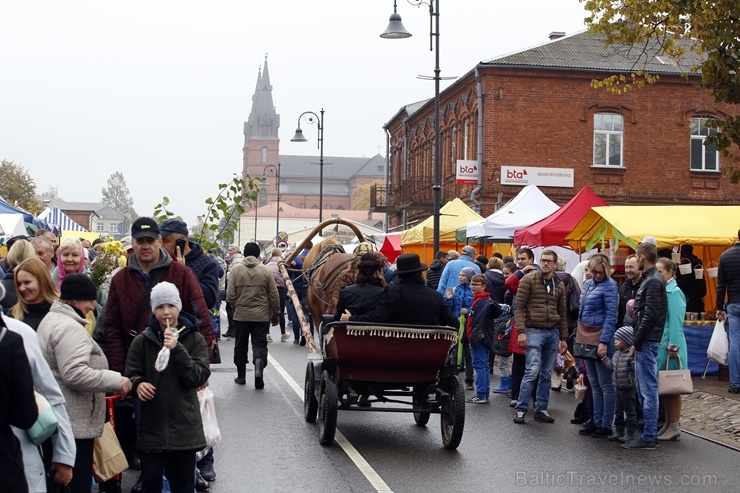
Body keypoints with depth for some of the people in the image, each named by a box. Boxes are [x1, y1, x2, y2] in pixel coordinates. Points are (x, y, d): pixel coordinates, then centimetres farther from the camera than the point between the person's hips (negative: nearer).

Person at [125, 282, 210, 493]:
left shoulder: (194, 339, 0)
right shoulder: (142, 341, 2)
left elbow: (200, 377, -8)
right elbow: (131, 374, 7)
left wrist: (177, 350, -19)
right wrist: (138, 383, -16)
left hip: (184, 426, 0)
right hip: (151, 426, 1)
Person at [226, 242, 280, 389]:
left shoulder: (236, 269, -3)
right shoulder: (265, 270, -2)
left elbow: (230, 295, -5)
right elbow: (274, 296, 0)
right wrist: (275, 314, 12)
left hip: (241, 315, 1)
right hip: (262, 316, -1)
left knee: (241, 346, 15)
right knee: (259, 345, 4)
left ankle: (241, 376, 23)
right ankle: (259, 368, -20)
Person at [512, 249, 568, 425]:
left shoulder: (559, 285, 13)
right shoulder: (529, 280, -2)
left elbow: (562, 313, 17)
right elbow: (519, 306, -6)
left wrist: (564, 337, 14)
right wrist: (521, 331, -14)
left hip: (553, 332, 5)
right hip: (534, 331, -5)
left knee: (546, 374, 8)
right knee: (532, 371, -13)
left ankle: (541, 409, 16)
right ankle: (521, 409, -4)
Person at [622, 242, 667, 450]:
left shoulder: (653, 282, -15)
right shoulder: (650, 279, 16)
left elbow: (650, 315, -21)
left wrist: (637, 342, -16)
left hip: (646, 343, -10)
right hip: (644, 343, 10)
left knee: (648, 390, -6)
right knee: (643, 389, 15)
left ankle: (649, 437, -3)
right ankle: (649, 432, 21)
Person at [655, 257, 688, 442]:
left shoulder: (674, 292, -13)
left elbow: (676, 321, -17)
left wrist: (673, 346, -18)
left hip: (669, 346, -8)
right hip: (659, 344, 8)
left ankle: (674, 428, 5)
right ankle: (668, 424, 19)